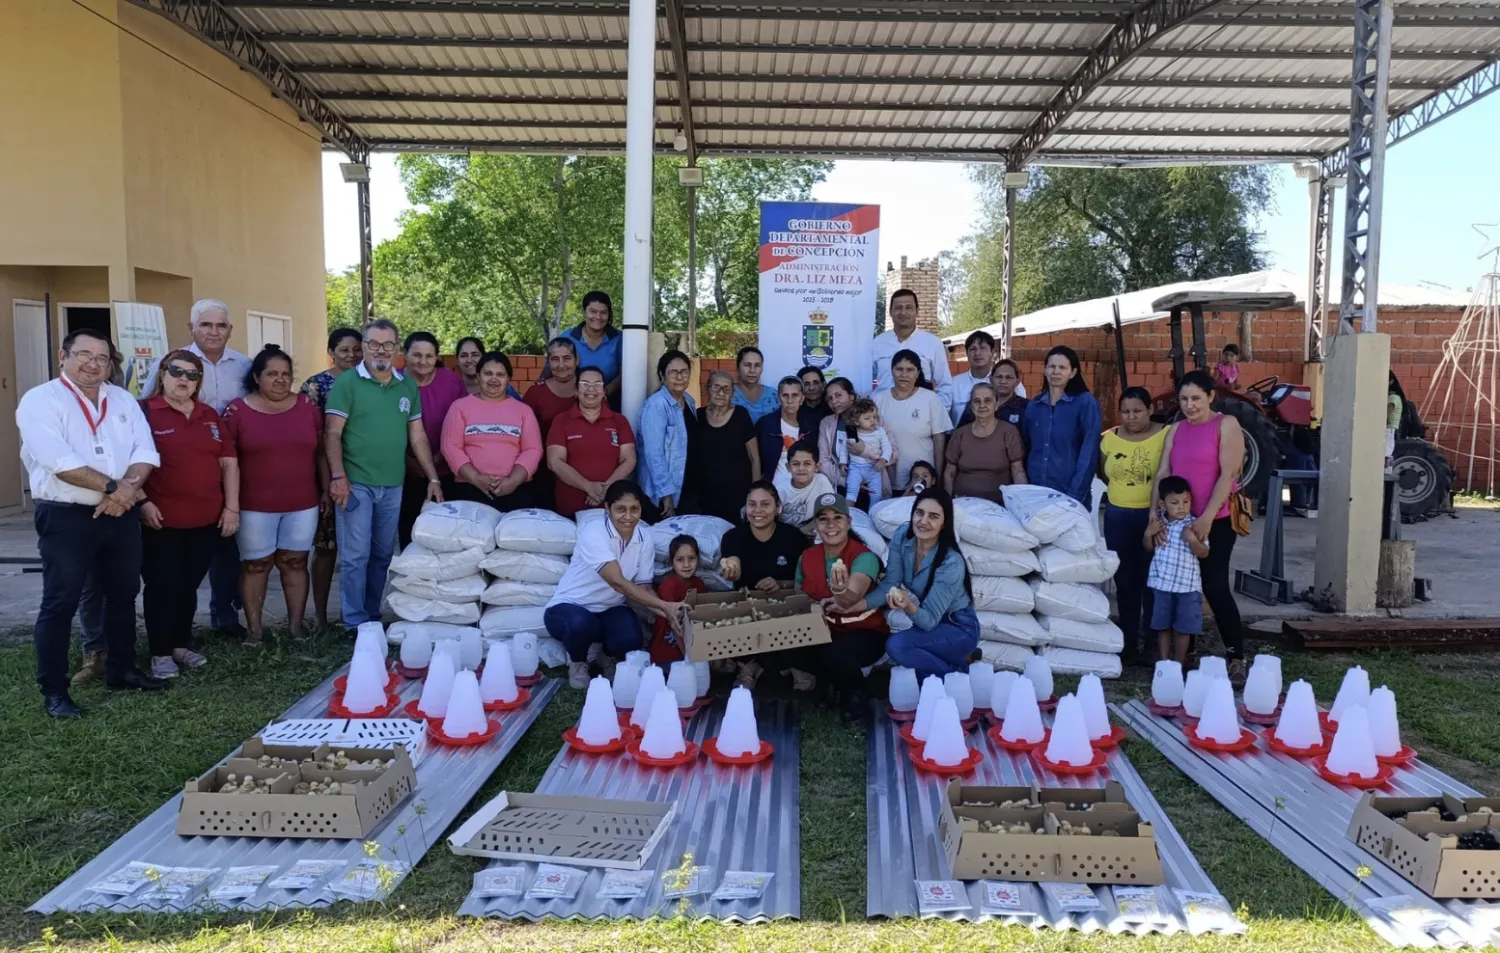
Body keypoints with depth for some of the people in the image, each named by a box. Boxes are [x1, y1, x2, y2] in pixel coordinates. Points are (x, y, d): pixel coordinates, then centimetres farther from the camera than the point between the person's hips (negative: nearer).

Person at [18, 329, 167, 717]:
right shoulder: (40, 401, -7)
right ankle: (53, 691, 6)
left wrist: (127, 488, -16)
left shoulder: (123, 399, 11)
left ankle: (121, 669, 30)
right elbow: (59, 461, -20)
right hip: (65, 517, -6)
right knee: (61, 603, -1)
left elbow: (145, 450, 2)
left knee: (123, 594, 15)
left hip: (121, 514, 6)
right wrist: (111, 487, -18)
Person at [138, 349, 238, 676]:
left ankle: (182, 644, 25)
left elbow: (228, 463, 12)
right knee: (162, 586, 2)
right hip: (161, 520, -4)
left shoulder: (210, 416, 12)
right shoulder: (144, 412, -4)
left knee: (189, 585, 13)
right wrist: (142, 502, -16)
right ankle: (160, 653, 12)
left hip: (206, 519, 5)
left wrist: (232, 507, 5)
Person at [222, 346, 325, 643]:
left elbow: (321, 452, 9)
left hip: (303, 504, 2)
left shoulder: (308, 406, 4)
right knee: (256, 565, 5)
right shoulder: (238, 411, -3)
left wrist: (326, 489, 6)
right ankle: (254, 630, 14)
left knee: (295, 563, 8)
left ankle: (296, 627, 16)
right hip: (255, 506, -2)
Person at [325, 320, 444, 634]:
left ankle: (372, 617, 24)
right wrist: (338, 476, -18)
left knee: (382, 555, 12)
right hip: (356, 484, -5)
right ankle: (355, 623, 7)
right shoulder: (347, 382, -4)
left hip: (393, 486, 5)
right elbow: (332, 434, -8)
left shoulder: (408, 386, 10)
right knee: (355, 556, -2)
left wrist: (433, 478, 9)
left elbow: (418, 436, 13)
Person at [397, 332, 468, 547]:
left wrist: (440, 457, -9)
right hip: (407, 473, 0)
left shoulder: (452, 381, -6)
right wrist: (410, 462, -9)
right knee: (409, 531, 13)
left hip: (446, 472, 0)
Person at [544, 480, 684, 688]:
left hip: (609, 609, 4)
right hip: (569, 606, -4)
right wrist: (665, 606, -41)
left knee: (630, 640, -29)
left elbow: (643, 587, -4)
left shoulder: (645, 537, -7)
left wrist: (667, 613, -25)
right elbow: (618, 582, -34)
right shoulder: (593, 532, -26)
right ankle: (577, 662, -1)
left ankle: (610, 657, 12)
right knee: (581, 623, -39)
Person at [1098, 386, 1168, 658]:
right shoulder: (1109, 438, 4)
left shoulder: (1166, 436, -8)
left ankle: (1151, 639, 11)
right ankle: (1129, 637, 21)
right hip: (1118, 516, 4)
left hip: (1154, 515, -4)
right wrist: (1126, 489, 7)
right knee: (1124, 579, 10)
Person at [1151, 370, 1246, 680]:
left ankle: (1236, 657, 4)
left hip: (1216, 521, -5)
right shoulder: (1176, 430, 10)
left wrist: (1206, 518, -20)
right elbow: (1162, 474, 3)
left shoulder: (1226, 425, -5)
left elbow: (1228, 475, -13)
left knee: (1215, 587, -7)